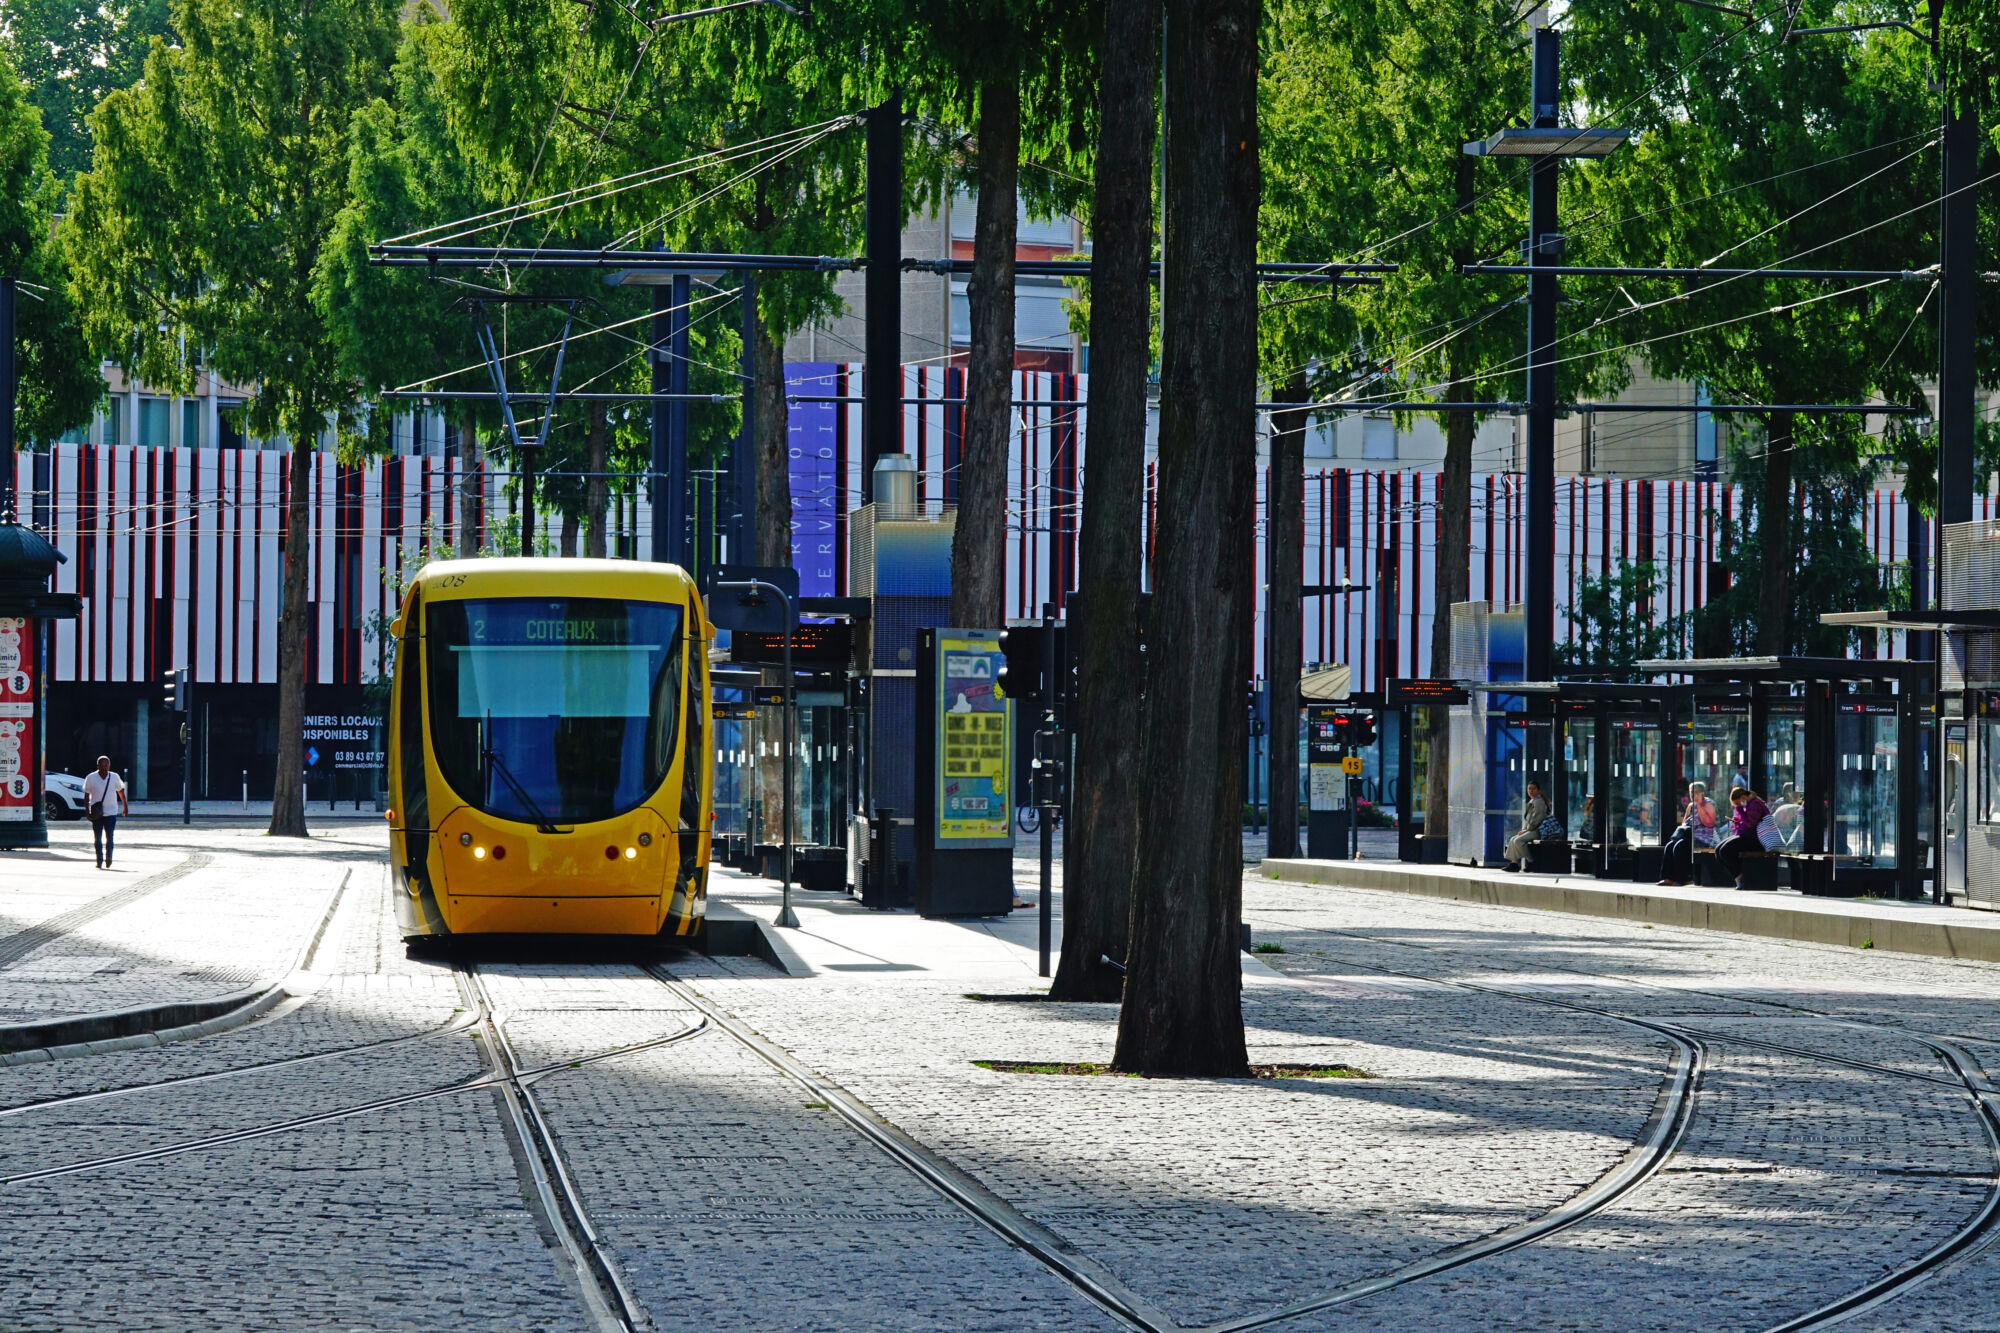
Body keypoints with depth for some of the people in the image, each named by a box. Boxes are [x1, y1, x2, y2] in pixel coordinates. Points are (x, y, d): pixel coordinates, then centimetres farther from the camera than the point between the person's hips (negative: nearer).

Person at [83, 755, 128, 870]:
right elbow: (86, 795, 2)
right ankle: (99, 861, 14)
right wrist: (87, 810, -7)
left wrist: (125, 807, 23)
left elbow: (121, 792, 17)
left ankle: (108, 859, 8)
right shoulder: (91, 778, -1)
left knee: (109, 837, -7)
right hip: (97, 813, 0)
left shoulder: (115, 777, 2)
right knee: (97, 839, 4)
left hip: (111, 812, 0)